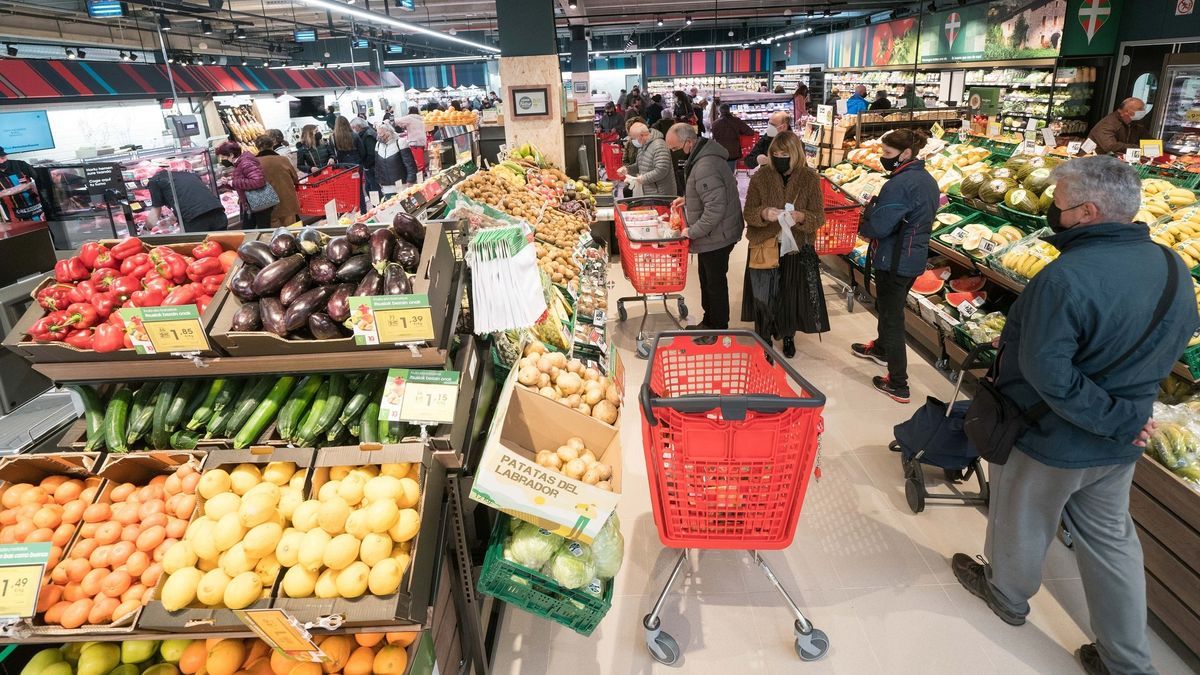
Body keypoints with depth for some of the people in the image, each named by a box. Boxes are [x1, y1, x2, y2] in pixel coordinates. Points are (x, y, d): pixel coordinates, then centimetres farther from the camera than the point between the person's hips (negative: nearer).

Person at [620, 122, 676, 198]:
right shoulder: (642, 146, 14)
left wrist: (644, 178, -19)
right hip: (648, 194, 9)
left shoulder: (659, 146, -18)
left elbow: (661, 170, -26)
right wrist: (627, 169, 6)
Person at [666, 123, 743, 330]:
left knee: (715, 282, 4)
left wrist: (692, 231, -22)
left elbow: (715, 208, -32)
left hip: (716, 236, -10)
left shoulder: (705, 167, -28)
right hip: (712, 234, 10)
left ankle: (718, 329, 20)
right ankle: (709, 323, 37)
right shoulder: (701, 155, 5)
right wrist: (687, 198, 13)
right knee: (707, 280, 21)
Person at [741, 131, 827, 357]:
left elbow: (819, 217, -5)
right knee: (763, 295, 1)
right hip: (765, 247, 0)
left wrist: (801, 217, -27)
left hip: (797, 249, 0)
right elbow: (748, 213, -3)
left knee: (792, 294, 11)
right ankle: (764, 337, 24)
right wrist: (763, 213, -25)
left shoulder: (810, 179, -5)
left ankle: (788, 335, 35)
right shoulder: (760, 177, -4)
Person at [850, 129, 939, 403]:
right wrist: (876, 210, 10)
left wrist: (863, 224, -3)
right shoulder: (928, 180, 7)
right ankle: (880, 348, 52)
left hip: (893, 262, -9)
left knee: (891, 317, 0)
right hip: (915, 259, 9)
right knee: (888, 306, 28)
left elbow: (878, 228, -25)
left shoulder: (899, 184, -23)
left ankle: (898, 385, 6)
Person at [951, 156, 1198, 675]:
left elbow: (1047, 375, -32)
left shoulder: (1066, 278, -31)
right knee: (1110, 537, 21)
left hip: (1050, 440, -7)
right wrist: (1126, 413, 11)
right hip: (1120, 445, 7)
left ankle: (1007, 593, 46)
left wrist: (1117, 420, -18)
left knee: (1023, 524, 19)